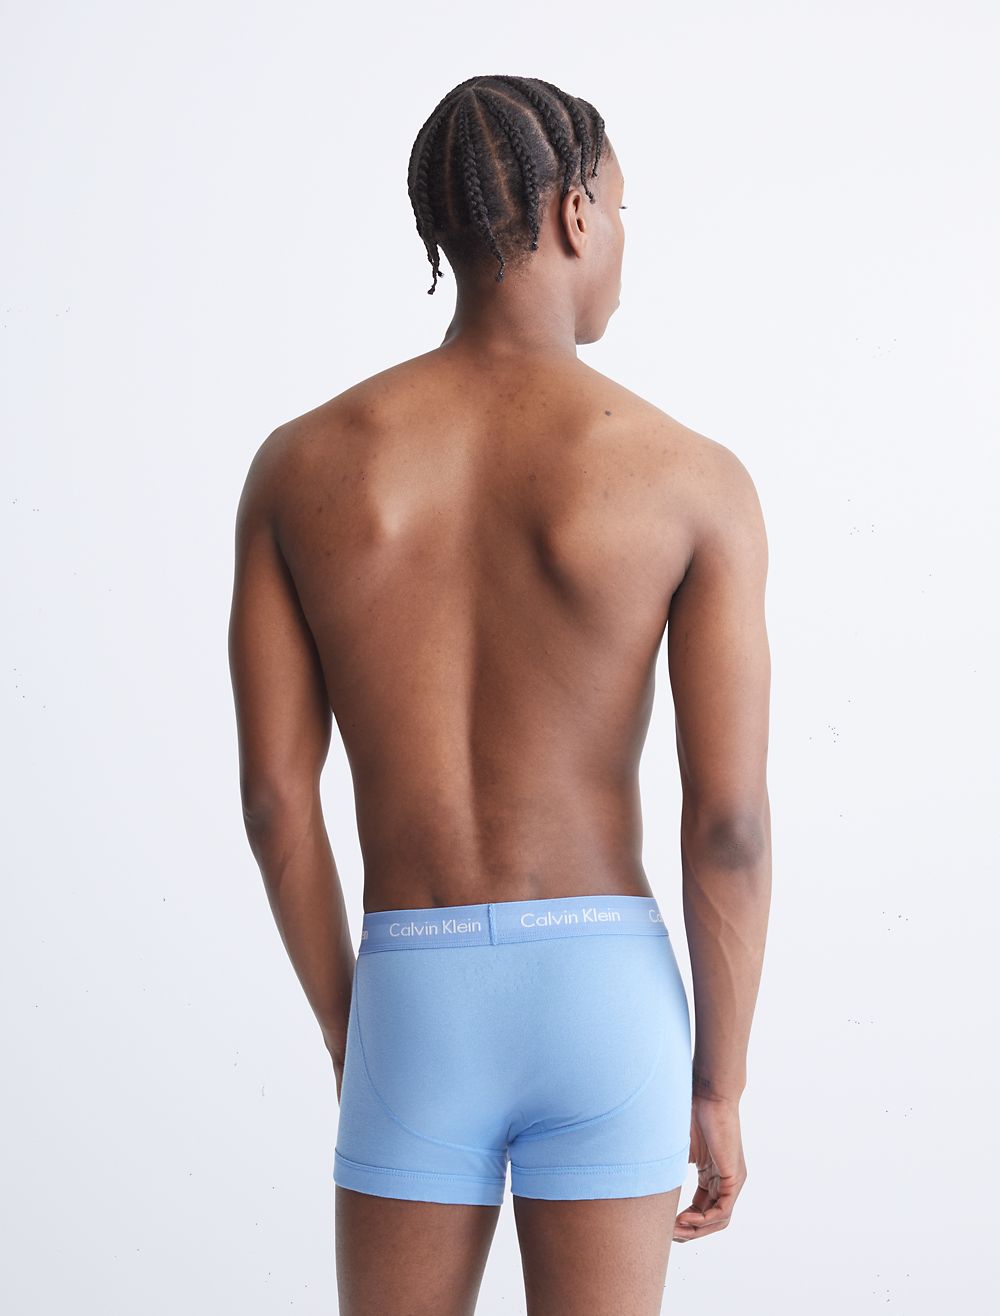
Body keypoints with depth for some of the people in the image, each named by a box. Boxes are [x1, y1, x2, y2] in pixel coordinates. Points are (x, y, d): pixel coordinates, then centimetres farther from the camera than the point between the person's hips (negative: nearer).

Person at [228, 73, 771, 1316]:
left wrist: (345, 1035, 12)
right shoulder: (693, 478, -7)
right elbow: (731, 820, -9)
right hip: (607, 993, -1)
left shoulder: (299, 464, -1)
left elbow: (274, 794, -1)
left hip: (417, 1009, 1)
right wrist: (719, 1089, 3)